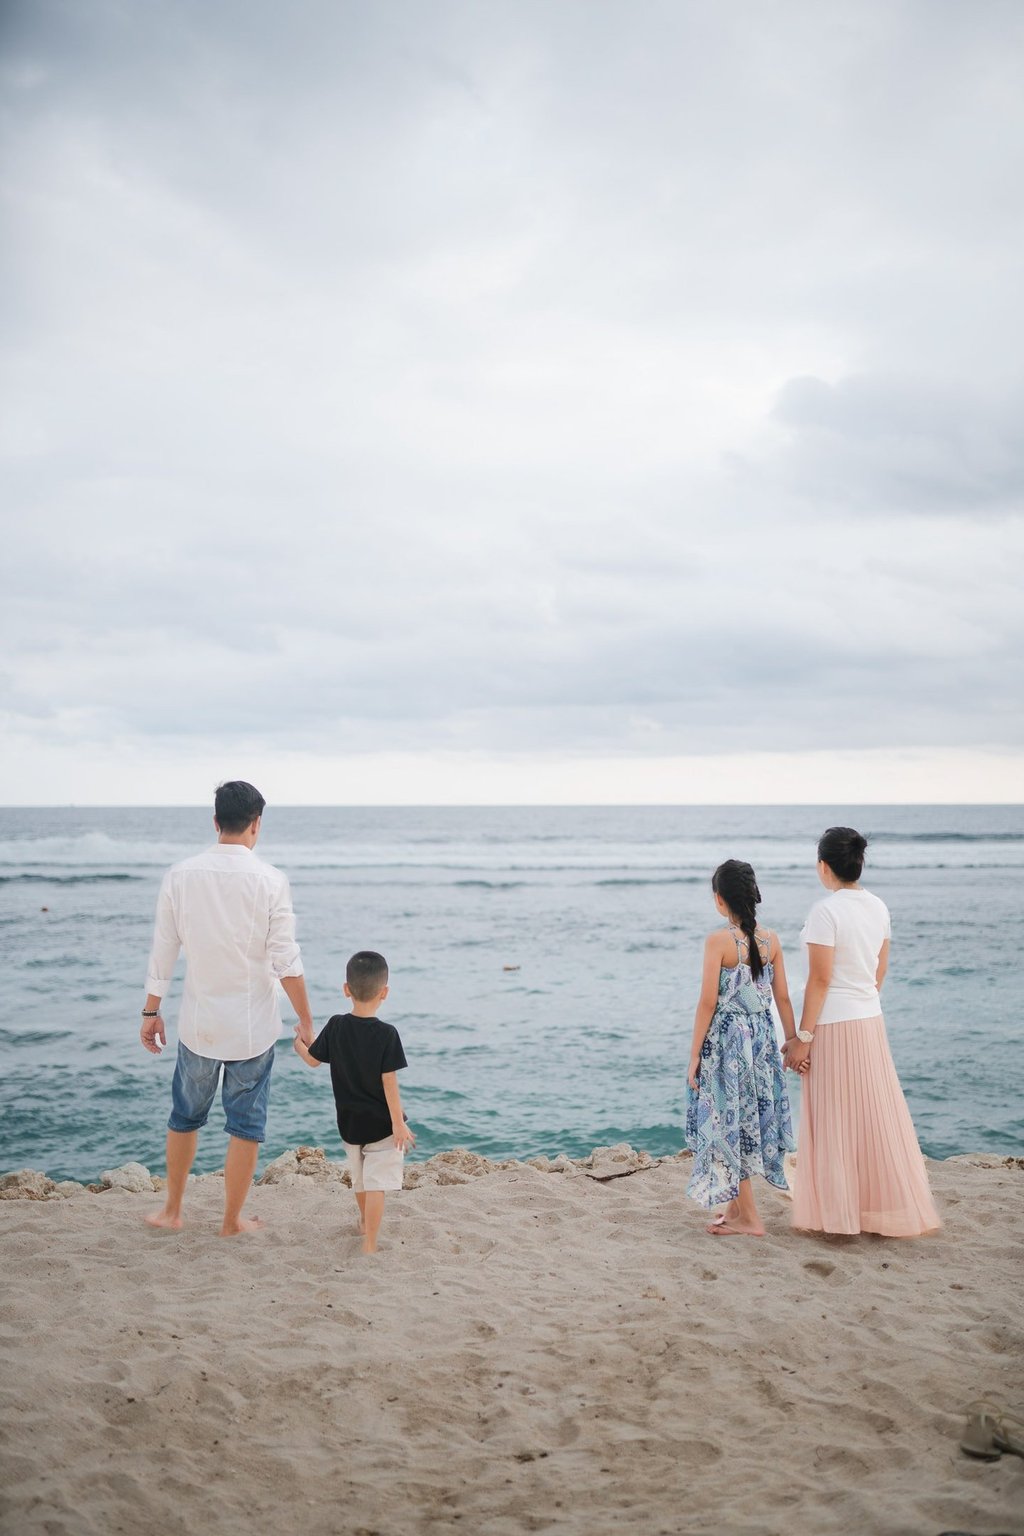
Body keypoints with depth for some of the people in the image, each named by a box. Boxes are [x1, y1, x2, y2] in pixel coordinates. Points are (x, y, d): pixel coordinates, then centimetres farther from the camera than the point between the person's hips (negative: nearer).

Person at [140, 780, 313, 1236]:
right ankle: (232, 1221, 19)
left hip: (198, 1023, 3)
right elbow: (286, 960, -12)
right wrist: (306, 1024, -4)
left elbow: (163, 951, 0)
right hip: (253, 1026, -3)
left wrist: (151, 1012, 11)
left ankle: (172, 1211, 31)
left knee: (185, 1117, 20)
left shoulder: (181, 875, -5)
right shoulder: (269, 880, -13)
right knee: (245, 1126, 10)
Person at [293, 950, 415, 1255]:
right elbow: (389, 1083, -19)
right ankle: (369, 1244, -4)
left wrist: (301, 1043, 28)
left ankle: (365, 1223, 47)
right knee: (376, 1184, -1)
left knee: (360, 1178, 25)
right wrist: (399, 1124, -13)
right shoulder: (387, 1034, -19)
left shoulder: (336, 1026, -8)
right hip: (381, 1123, -5)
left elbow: (313, 1060, 6)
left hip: (348, 1121, 5)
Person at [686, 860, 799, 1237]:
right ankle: (735, 1208, 27)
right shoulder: (770, 939, 1)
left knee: (730, 1123, 4)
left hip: (726, 1039, -6)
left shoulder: (718, 940, -14)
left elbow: (708, 1001, -14)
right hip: (762, 1036, 6)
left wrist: (695, 1054, -8)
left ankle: (749, 1219, 9)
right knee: (749, 1120, 16)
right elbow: (783, 998, 5)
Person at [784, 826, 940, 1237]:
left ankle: (838, 1213, 12)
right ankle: (888, 1210, 22)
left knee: (834, 1122, 3)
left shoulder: (826, 911, -17)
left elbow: (820, 980, -18)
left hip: (833, 1025, -7)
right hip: (871, 1020, 7)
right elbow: (880, 971, 13)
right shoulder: (878, 908, 5)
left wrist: (803, 1037, -13)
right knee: (876, 1116, 14)